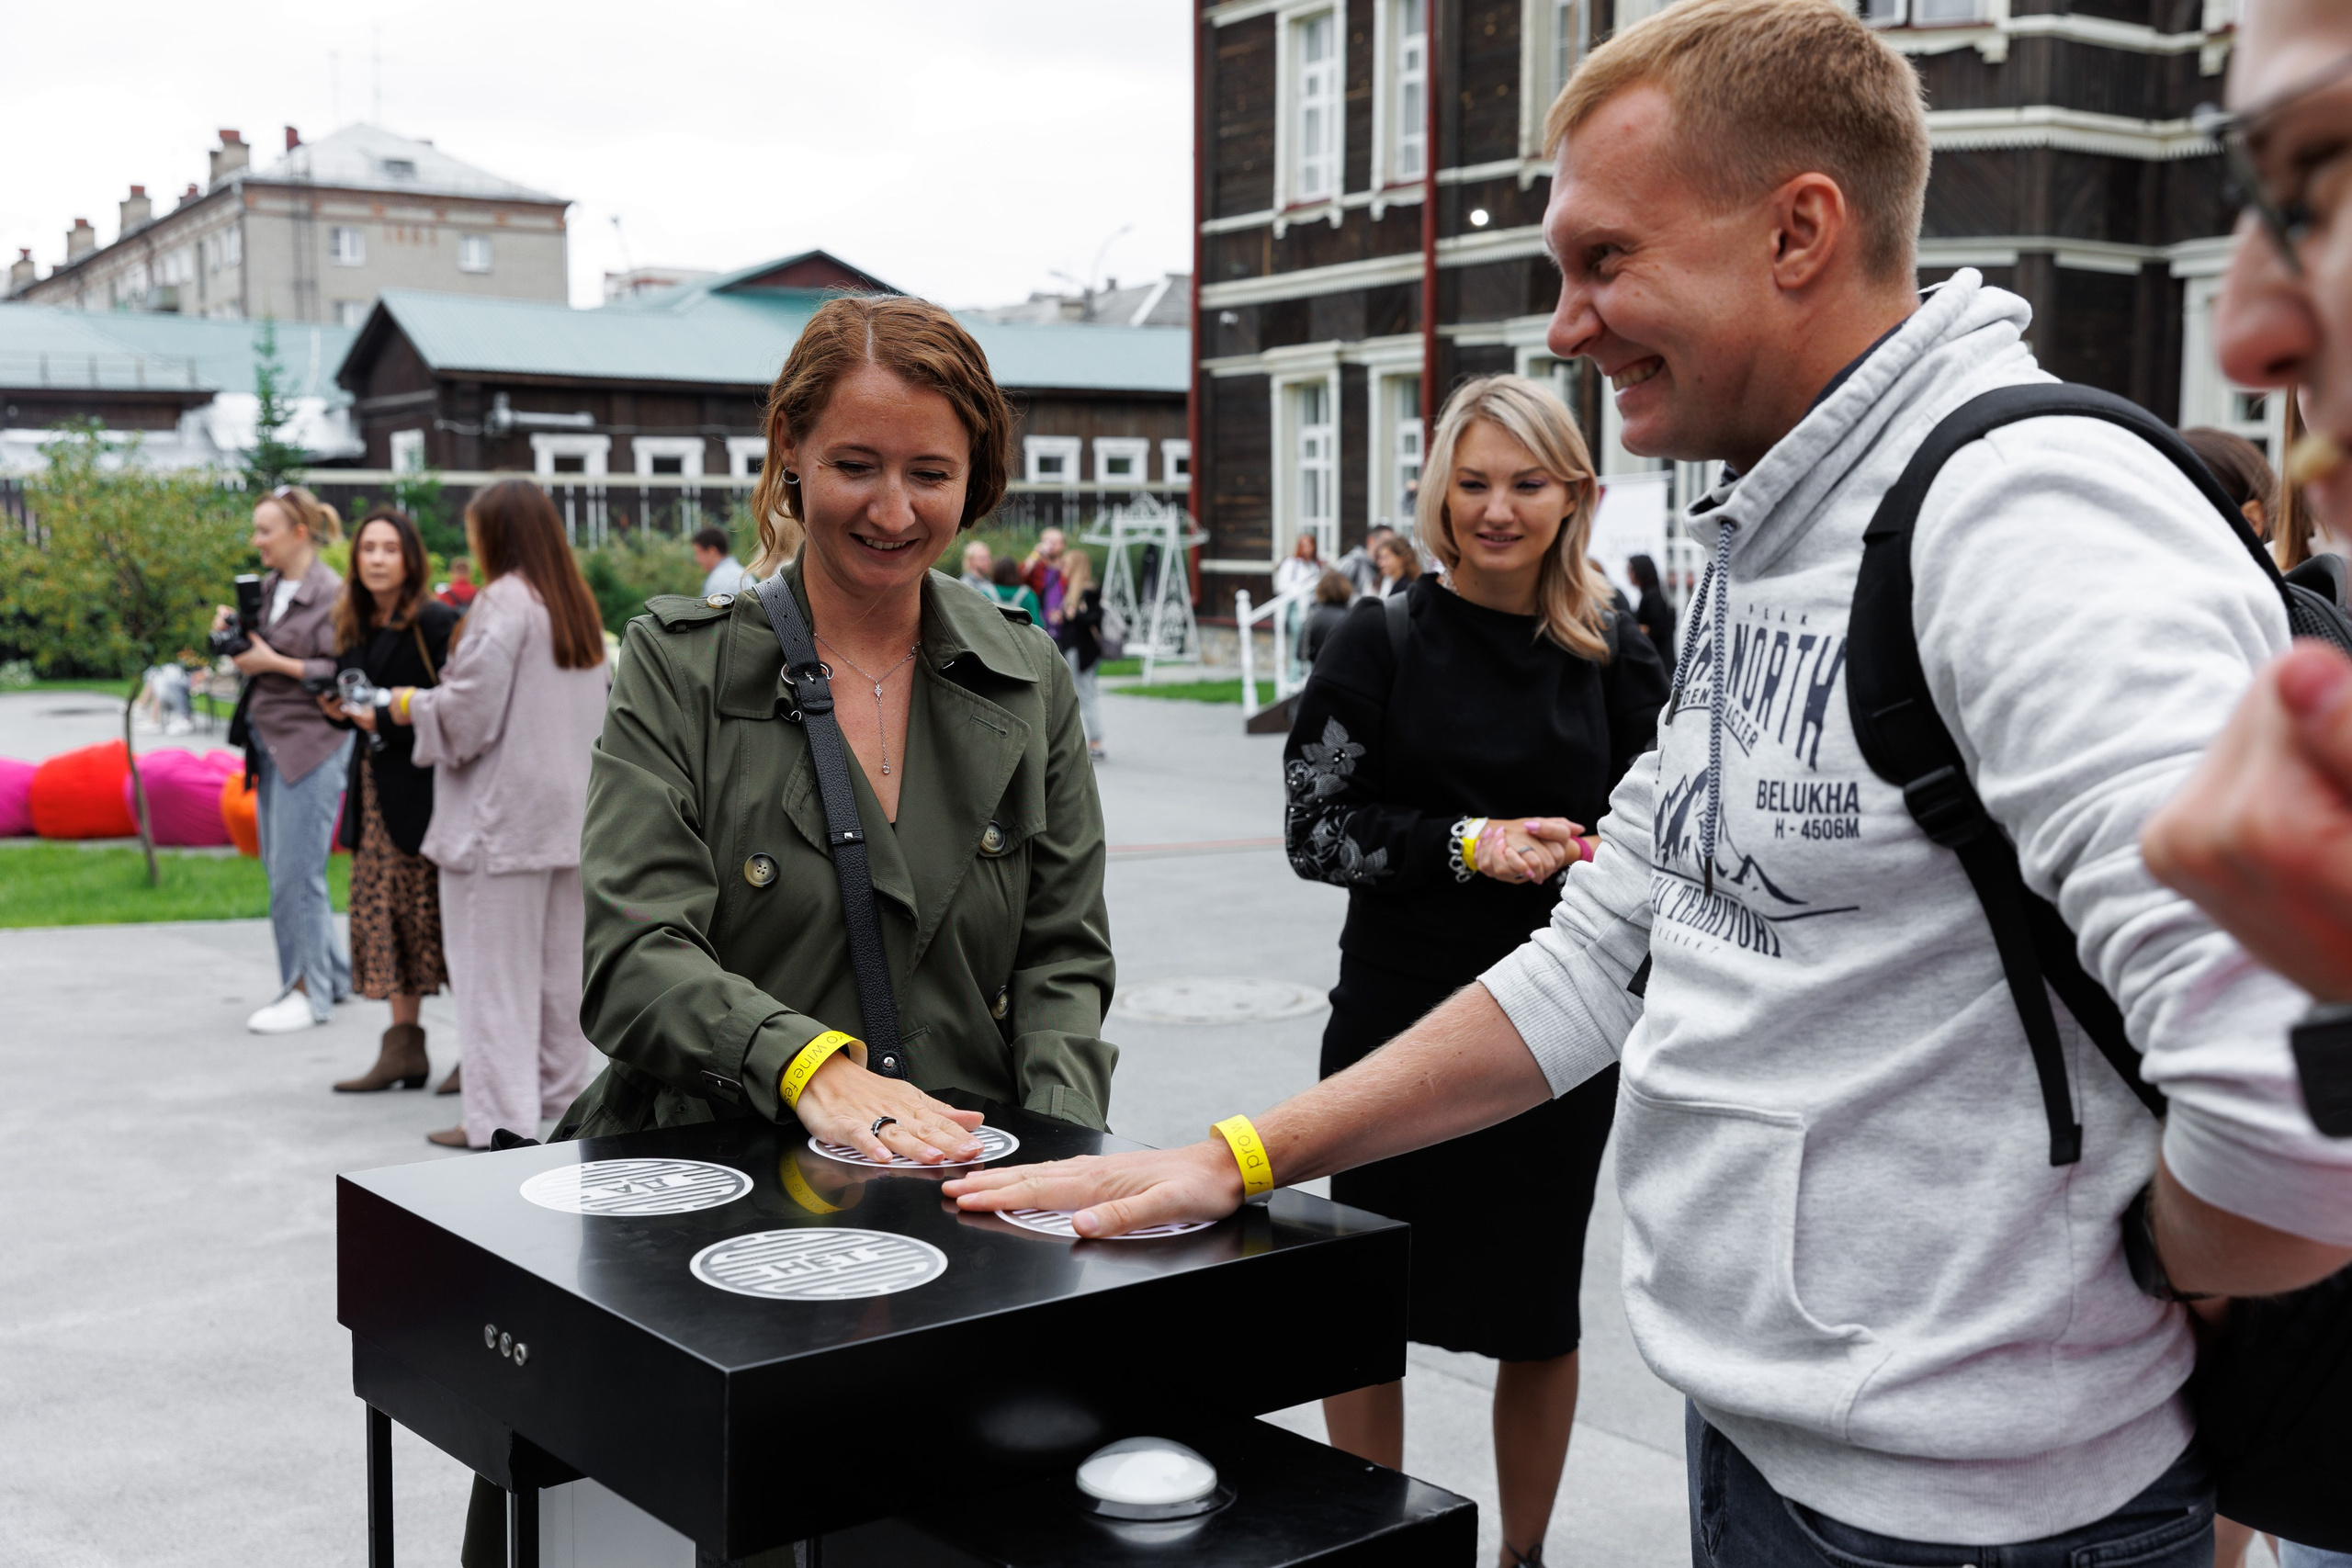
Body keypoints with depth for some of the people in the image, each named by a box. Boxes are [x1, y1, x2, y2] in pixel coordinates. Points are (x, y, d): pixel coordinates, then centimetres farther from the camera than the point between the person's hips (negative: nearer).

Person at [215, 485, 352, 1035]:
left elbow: (340, 673, -18)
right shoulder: (268, 586, 12)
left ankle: (307, 991, 4)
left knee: (295, 870, -6)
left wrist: (273, 662, -17)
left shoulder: (331, 593, -13)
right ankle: (335, 973, 25)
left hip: (312, 741, -9)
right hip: (271, 739, 9)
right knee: (278, 864, 13)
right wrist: (232, 629, 1)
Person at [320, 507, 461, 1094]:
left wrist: (388, 718, -19)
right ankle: (403, 1047, 14)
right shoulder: (355, 628, 13)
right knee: (383, 916, 7)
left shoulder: (436, 622, -10)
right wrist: (337, 709, 1)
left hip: (425, 789, -7)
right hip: (374, 790, 7)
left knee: (441, 917, -3)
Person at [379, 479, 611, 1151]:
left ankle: (501, 1116, 0)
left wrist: (415, 706, 3)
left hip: (503, 814, -8)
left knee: (496, 969, -2)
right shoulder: (580, 607, 11)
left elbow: (471, 712, -17)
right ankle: (559, 1090, 23)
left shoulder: (502, 602, -13)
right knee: (558, 962, 14)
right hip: (569, 811, 8)